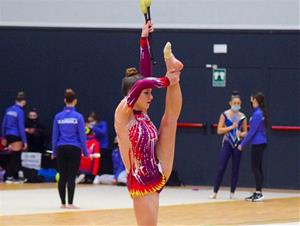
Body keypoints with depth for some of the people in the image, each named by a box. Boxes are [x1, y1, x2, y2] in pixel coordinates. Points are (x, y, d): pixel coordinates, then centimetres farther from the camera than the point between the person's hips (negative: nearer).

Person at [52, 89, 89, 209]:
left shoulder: (58, 116, 2)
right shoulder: (78, 117, -5)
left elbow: (55, 136, 7)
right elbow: (82, 136, -3)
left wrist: (54, 152, 15)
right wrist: (86, 152, 5)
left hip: (61, 149, 3)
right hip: (74, 149, -3)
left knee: (62, 177, 7)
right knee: (71, 177, -2)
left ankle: (63, 203, 10)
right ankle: (70, 203, -4)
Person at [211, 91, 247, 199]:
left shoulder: (242, 117, 4)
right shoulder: (225, 115, -2)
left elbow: (245, 132, 10)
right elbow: (219, 130, -5)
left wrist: (241, 134, -12)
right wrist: (231, 127, -14)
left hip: (237, 144, 2)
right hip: (227, 143, -2)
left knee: (235, 169, 4)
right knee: (221, 168, -7)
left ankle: (232, 192, 13)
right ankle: (215, 192, -2)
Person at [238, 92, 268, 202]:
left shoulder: (257, 114, -16)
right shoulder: (260, 112, 11)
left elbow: (252, 131, -17)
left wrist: (242, 144, -13)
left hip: (257, 144, -9)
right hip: (261, 143, 9)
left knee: (255, 168, -7)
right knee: (258, 168, 11)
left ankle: (259, 193, -8)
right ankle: (258, 193, 14)